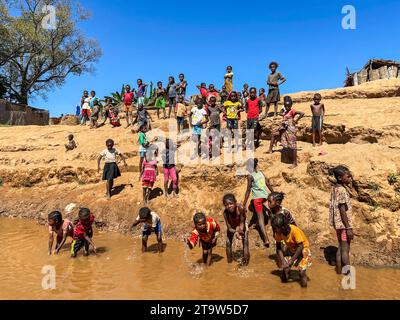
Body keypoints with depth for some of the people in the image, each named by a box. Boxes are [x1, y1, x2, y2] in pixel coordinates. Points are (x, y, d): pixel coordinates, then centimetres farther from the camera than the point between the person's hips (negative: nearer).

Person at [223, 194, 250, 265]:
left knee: (245, 242, -9)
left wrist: (238, 231, -45)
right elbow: (229, 228, -28)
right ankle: (229, 262, 20)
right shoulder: (225, 213, -35)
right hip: (232, 228, 1)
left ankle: (246, 261, 9)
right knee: (228, 243, -1)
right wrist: (237, 232, -45)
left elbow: (242, 223, -30)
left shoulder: (241, 208, -40)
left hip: (241, 226, -1)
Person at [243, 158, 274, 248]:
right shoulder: (261, 172, 9)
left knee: (260, 217, -4)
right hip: (265, 196, 6)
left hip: (257, 197, -6)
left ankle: (266, 240, -12)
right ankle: (259, 225, 31)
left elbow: (248, 190, -10)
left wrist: (244, 204, -7)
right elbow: (268, 183, 9)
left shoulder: (250, 176, -7)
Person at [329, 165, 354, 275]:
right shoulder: (342, 190, -19)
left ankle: (339, 271, 25)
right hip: (344, 224, -9)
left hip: (338, 224, 9)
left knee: (341, 248, 16)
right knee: (345, 249, 1)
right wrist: (349, 228, -19)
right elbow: (343, 211, -21)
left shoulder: (335, 188, 8)